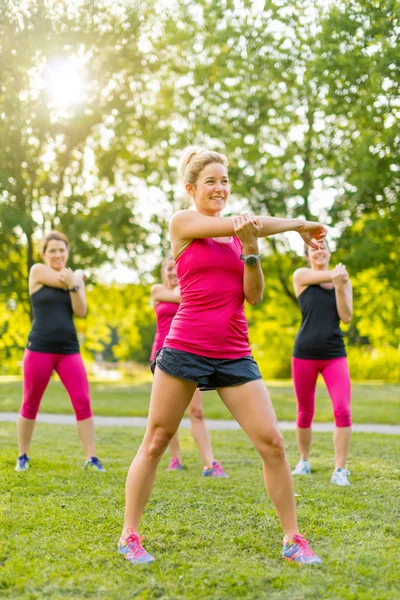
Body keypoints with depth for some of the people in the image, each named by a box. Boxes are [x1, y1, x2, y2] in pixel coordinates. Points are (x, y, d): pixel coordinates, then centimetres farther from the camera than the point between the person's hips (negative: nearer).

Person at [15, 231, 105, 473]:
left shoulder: (76, 276, 11)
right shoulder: (37, 271, 0)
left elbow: (81, 311, -1)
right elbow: (62, 282, -10)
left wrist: (74, 284, -14)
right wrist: (78, 276, 10)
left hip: (69, 350, 3)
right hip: (39, 349, -3)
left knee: (83, 402, -6)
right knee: (30, 405, 6)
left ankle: (91, 458, -1)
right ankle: (23, 456, 22)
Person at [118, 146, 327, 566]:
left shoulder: (240, 234, 12)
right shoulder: (182, 223, -1)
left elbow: (254, 295, 6)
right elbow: (245, 223, -10)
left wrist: (251, 250, -10)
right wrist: (300, 224, 1)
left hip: (234, 354, 4)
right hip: (185, 349, -4)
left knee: (272, 443, -2)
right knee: (155, 443, 5)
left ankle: (292, 539, 11)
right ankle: (129, 536, 19)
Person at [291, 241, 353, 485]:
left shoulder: (343, 279, 8)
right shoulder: (301, 275, 0)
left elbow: (346, 317, -2)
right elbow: (333, 274, -13)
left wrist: (340, 287, -11)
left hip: (335, 354, 1)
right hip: (305, 353, -1)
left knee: (343, 410, -12)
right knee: (305, 413, 9)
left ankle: (340, 469, -5)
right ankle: (304, 461, 29)